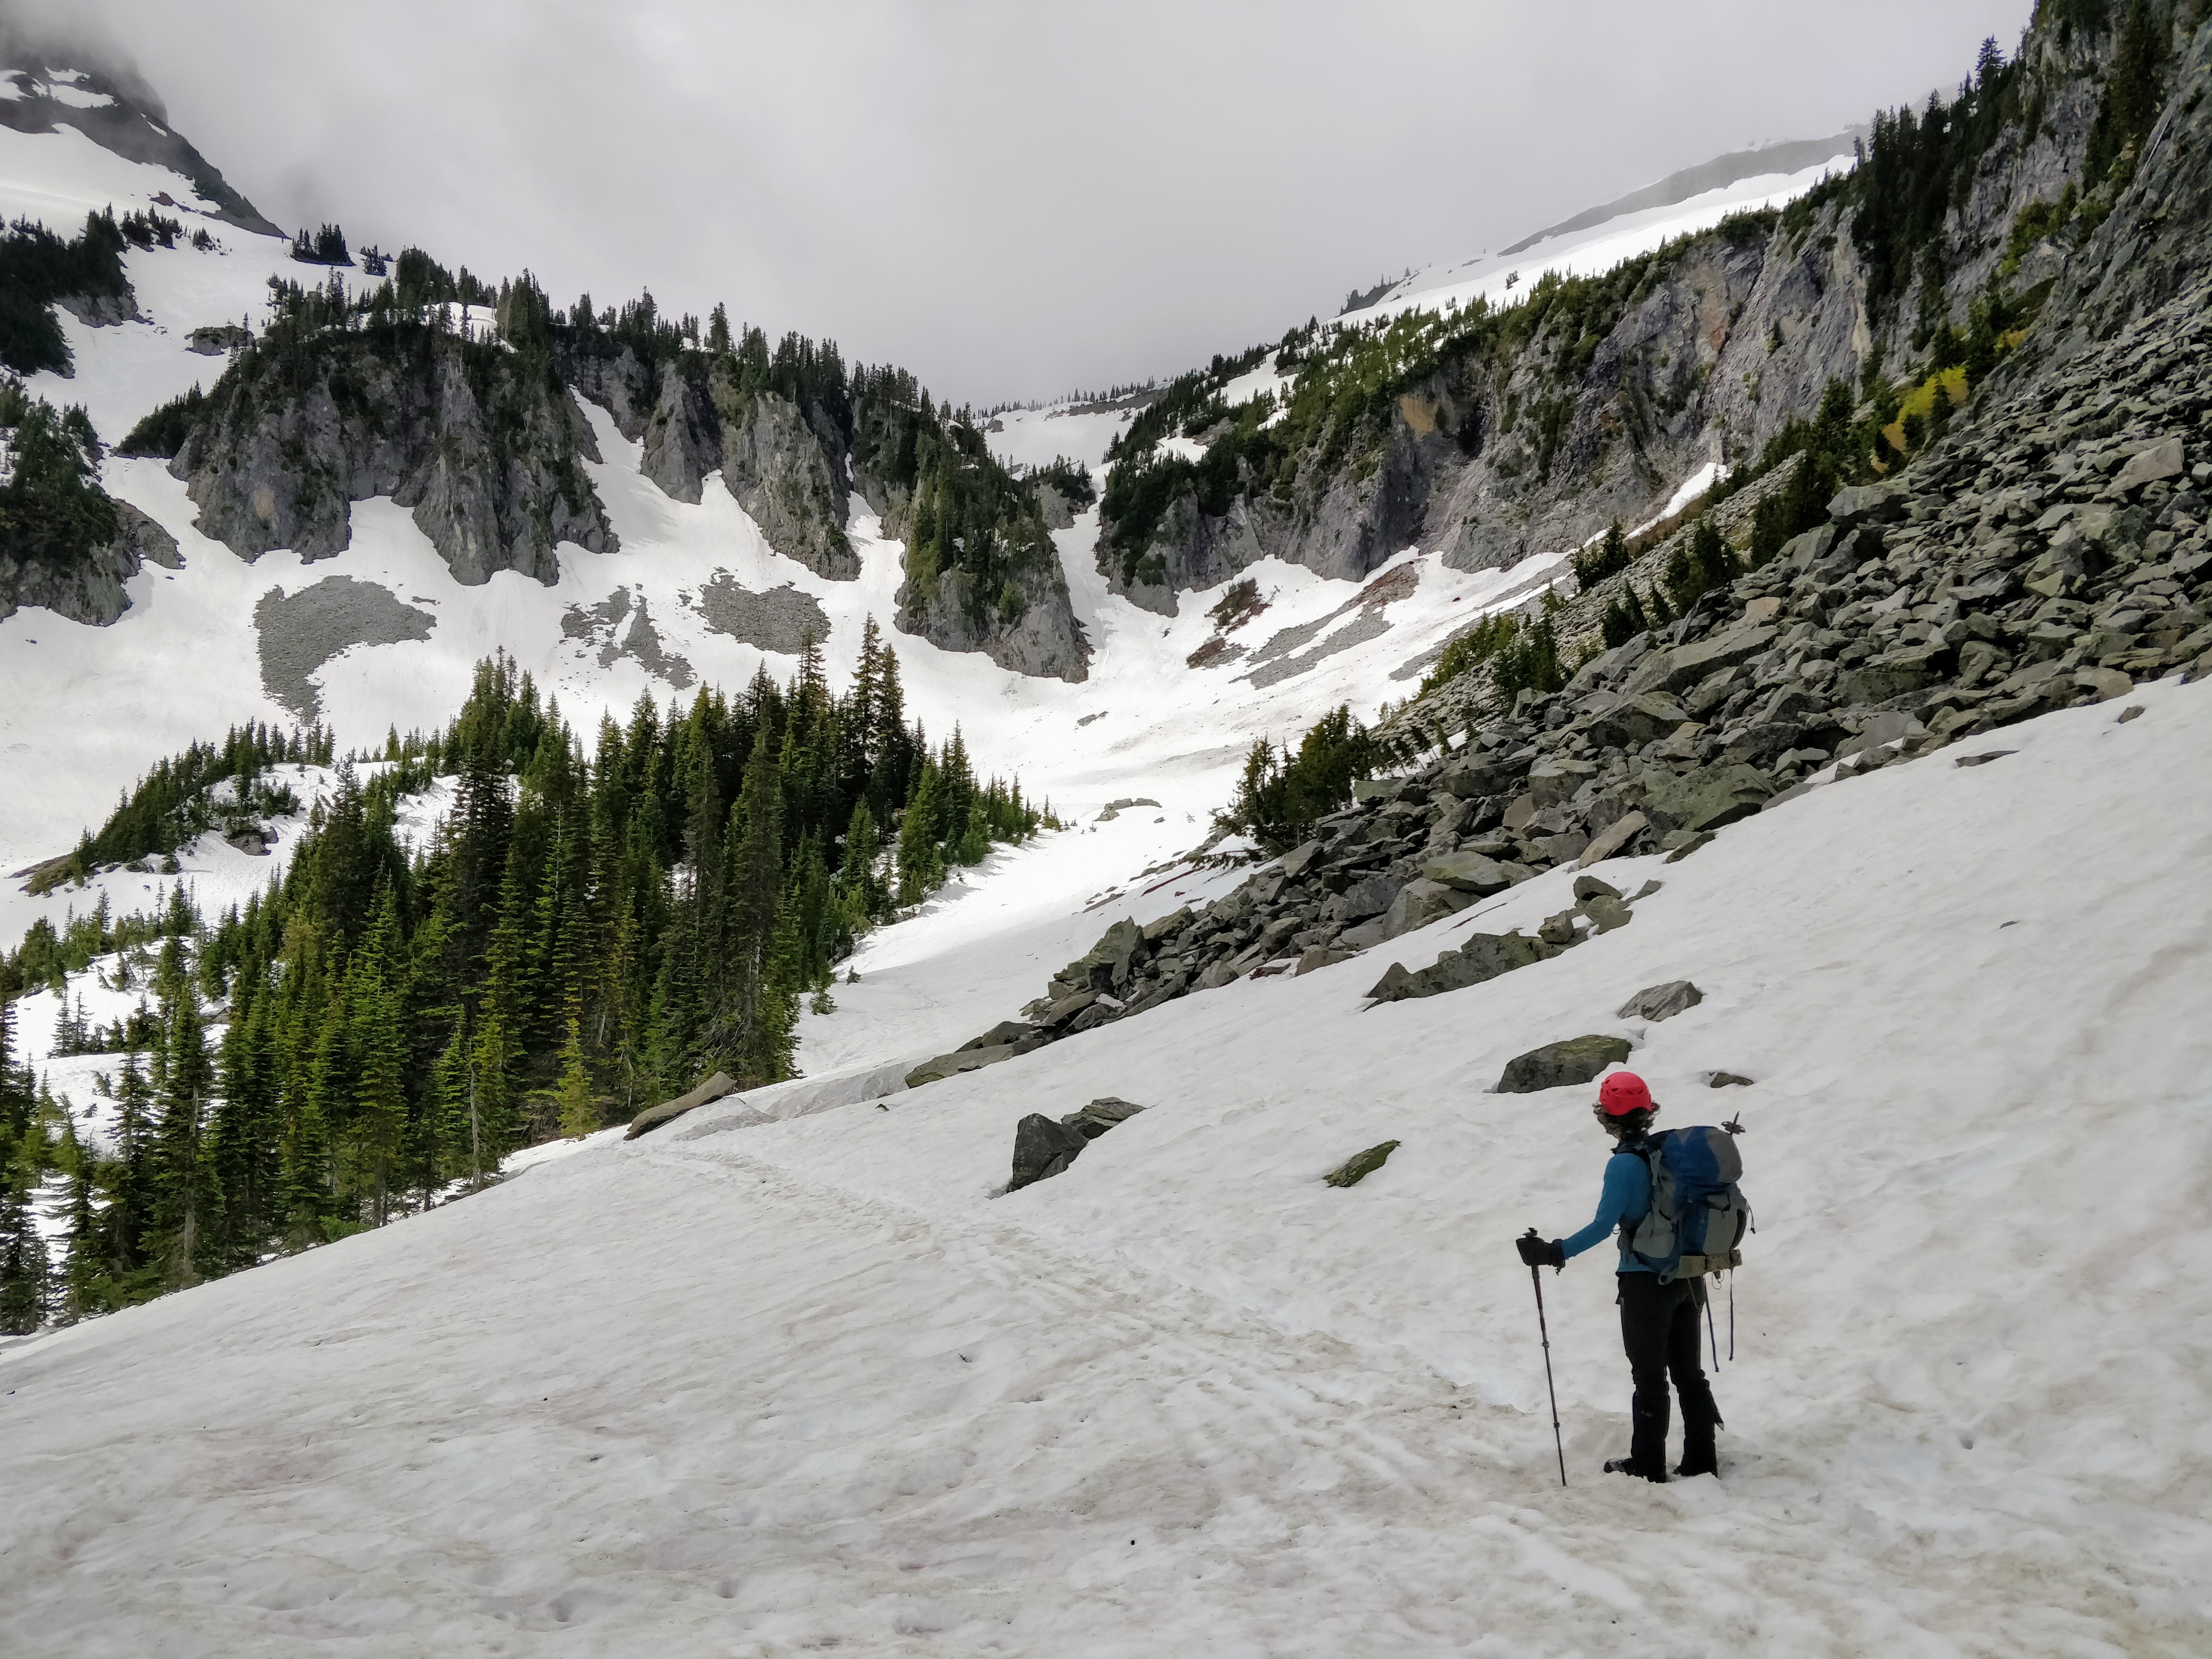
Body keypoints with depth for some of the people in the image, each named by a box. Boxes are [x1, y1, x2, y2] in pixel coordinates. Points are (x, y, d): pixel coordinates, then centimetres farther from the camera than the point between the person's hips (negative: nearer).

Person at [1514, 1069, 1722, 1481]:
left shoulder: (1624, 1164, -18)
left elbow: (1603, 1226, -23)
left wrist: (1554, 1253, -22)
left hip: (1646, 1281, -6)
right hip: (1686, 1276, 6)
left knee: (1649, 1377, 5)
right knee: (1689, 1372, 15)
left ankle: (1648, 1465, 13)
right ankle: (1701, 1460, 21)